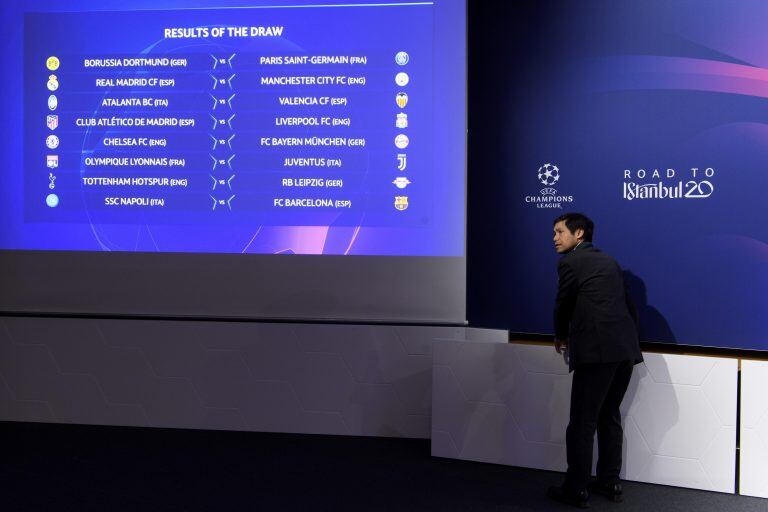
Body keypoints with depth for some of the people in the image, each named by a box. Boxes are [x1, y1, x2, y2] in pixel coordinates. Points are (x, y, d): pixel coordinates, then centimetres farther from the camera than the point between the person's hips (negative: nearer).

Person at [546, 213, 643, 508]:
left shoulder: (571, 262, -3)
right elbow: (626, 304, 19)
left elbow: (563, 306, 3)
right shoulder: (608, 261, 18)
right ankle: (609, 483, 26)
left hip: (596, 351, -8)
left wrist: (561, 338, 21)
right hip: (626, 349, 8)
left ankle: (576, 490, 6)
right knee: (610, 417, 18)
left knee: (582, 423, -1)